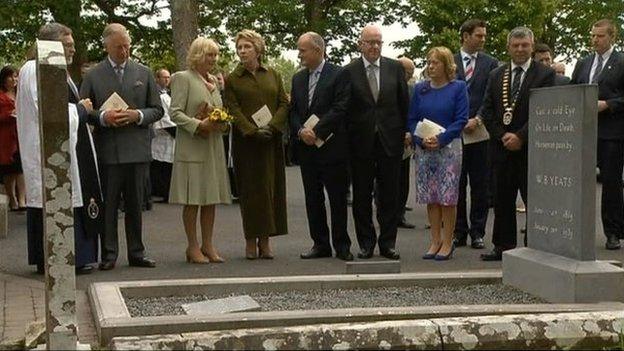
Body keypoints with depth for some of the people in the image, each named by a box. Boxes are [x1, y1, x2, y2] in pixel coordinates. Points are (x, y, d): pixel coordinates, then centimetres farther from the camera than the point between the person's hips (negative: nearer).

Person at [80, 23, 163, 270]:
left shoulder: (144, 74, 10)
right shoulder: (93, 76, 5)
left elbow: (157, 110, 10)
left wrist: (138, 115, -9)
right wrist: (103, 117, -15)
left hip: (137, 150, 2)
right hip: (107, 151, -2)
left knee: (135, 205, 8)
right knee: (108, 205, 2)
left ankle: (137, 253, 16)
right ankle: (109, 254, 10)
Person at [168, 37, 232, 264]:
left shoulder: (213, 81, 17)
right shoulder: (183, 78, -4)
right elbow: (175, 113, -10)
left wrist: (223, 123, 1)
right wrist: (199, 125, -21)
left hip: (214, 146, 7)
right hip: (192, 147, -7)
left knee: (211, 198, 7)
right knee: (192, 199, -3)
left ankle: (208, 245, 14)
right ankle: (193, 247, 4)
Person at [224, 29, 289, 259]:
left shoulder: (273, 75, 11)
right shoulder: (232, 79, 5)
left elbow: (284, 104, 5)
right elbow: (233, 110, -4)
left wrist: (271, 127, -10)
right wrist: (253, 131, -16)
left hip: (272, 140, 2)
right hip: (245, 141, -2)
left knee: (271, 186, 1)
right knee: (249, 188, -2)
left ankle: (265, 240, 7)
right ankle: (251, 241, 3)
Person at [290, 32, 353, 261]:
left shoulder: (338, 75, -5)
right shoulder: (298, 79, 14)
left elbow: (340, 109, -13)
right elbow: (293, 112, 12)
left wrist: (316, 131, -16)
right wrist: (301, 131, -7)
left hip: (331, 147, -6)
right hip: (306, 148, 6)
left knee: (338, 199, 1)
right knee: (313, 199, 8)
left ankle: (341, 246, 9)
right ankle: (320, 244, 16)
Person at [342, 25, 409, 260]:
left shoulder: (395, 68, 5)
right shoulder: (349, 72, -1)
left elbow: (404, 102, 8)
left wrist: (406, 131, 3)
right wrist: (346, 137, -6)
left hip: (390, 140, 1)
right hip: (361, 142, -1)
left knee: (389, 195, 6)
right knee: (362, 196, 6)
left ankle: (387, 243, 14)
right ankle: (366, 243, 16)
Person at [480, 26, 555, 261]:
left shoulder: (545, 74, -2)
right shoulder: (496, 75, 11)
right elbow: (487, 111, 8)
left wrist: (520, 136, -15)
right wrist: (502, 136, -5)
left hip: (530, 148, -4)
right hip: (502, 147, 4)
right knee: (503, 201, 9)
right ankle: (503, 247, 17)